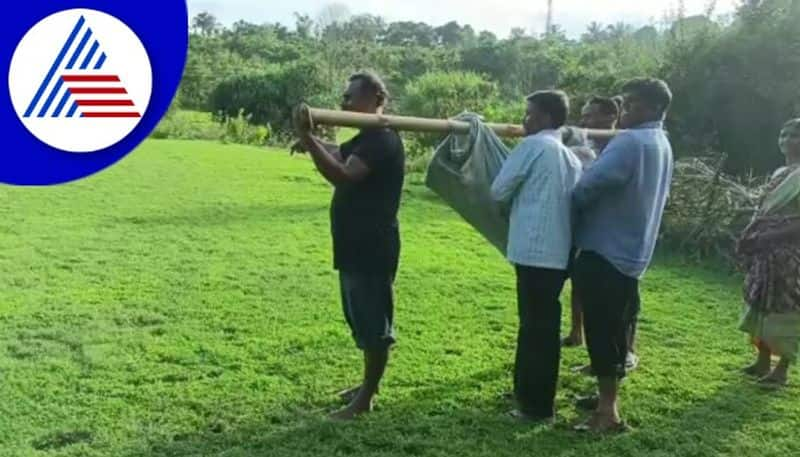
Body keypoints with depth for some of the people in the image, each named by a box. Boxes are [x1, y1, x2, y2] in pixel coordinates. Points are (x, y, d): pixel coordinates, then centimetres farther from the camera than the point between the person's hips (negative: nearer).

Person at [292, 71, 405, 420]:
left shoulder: (382, 140, -17)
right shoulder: (366, 139, 16)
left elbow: (343, 175, -30)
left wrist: (308, 139, -34)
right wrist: (312, 142, 10)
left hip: (373, 247, -11)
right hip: (356, 245, 11)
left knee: (374, 323, -1)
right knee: (363, 320, 19)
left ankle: (366, 399, 9)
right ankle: (368, 384, 32)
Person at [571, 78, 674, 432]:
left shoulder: (630, 142, -17)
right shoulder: (663, 146, 14)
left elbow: (590, 184, -20)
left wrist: (567, 206, -1)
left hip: (605, 251, -9)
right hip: (632, 251, 10)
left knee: (601, 330, -3)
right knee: (615, 328, 16)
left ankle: (608, 411, 2)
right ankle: (607, 397, 27)